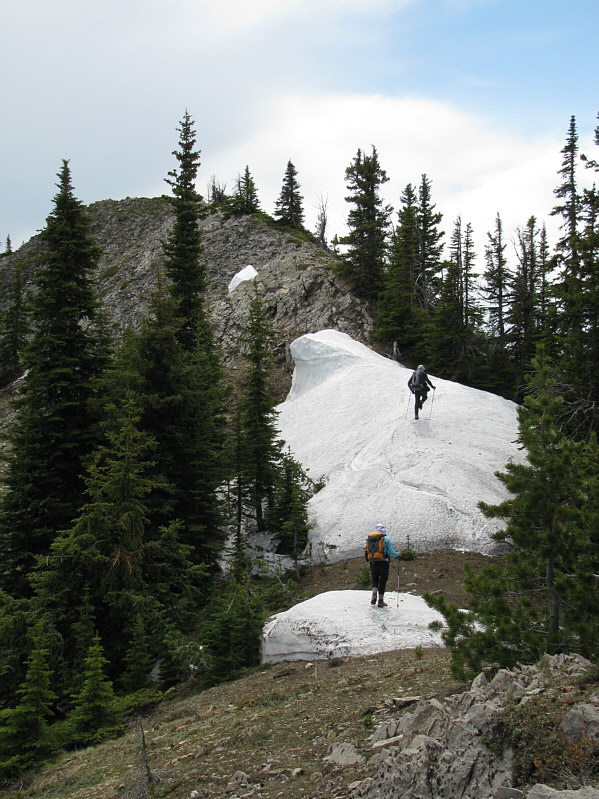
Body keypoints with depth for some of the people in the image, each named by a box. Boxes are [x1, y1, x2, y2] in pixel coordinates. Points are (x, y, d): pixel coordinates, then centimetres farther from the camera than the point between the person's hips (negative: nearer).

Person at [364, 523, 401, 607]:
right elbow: (391, 552, -3)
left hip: (372, 563, 3)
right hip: (383, 562, -3)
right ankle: (380, 601, 8)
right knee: (382, 581, 7)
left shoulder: (369, 538, 9)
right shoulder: (386, 539, -3)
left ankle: (374, 594, -7)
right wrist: (397, 554, 17)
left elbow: (367, 552, 11)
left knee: (374, 579, 18)